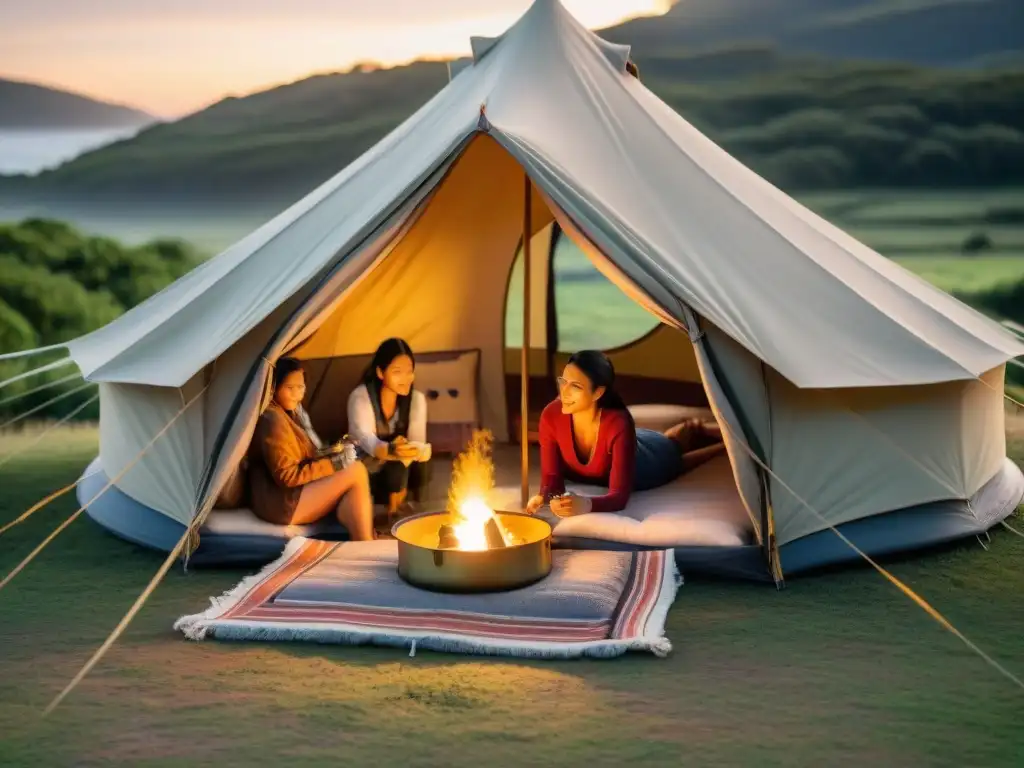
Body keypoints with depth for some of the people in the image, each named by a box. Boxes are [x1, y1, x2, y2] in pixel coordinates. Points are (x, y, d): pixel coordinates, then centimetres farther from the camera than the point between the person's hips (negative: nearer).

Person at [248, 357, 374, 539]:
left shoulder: (291, 412, 14)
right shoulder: (272, 420, -18)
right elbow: (286, 476, -20)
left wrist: (330, 452, 0)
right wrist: (333, 464, -15)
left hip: (295, 492, 10)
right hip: (280, 503, -10)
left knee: (355, 489, -10)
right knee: (356, 472, -18)